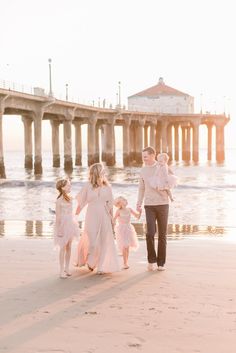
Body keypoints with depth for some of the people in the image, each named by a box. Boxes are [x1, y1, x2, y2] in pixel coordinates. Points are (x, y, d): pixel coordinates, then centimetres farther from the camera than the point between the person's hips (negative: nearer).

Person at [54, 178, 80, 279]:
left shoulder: (69, 198, 9)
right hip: (63, 224, -7)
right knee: (63, 248, -3)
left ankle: (67, 268, 19)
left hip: (70, 224, 7)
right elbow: (58, 215, -11)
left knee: (69, 247, 10)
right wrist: (59, 229, -13)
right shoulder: (59, 200, -12)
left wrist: (74, 225, 14)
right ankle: (62, 270, 3)